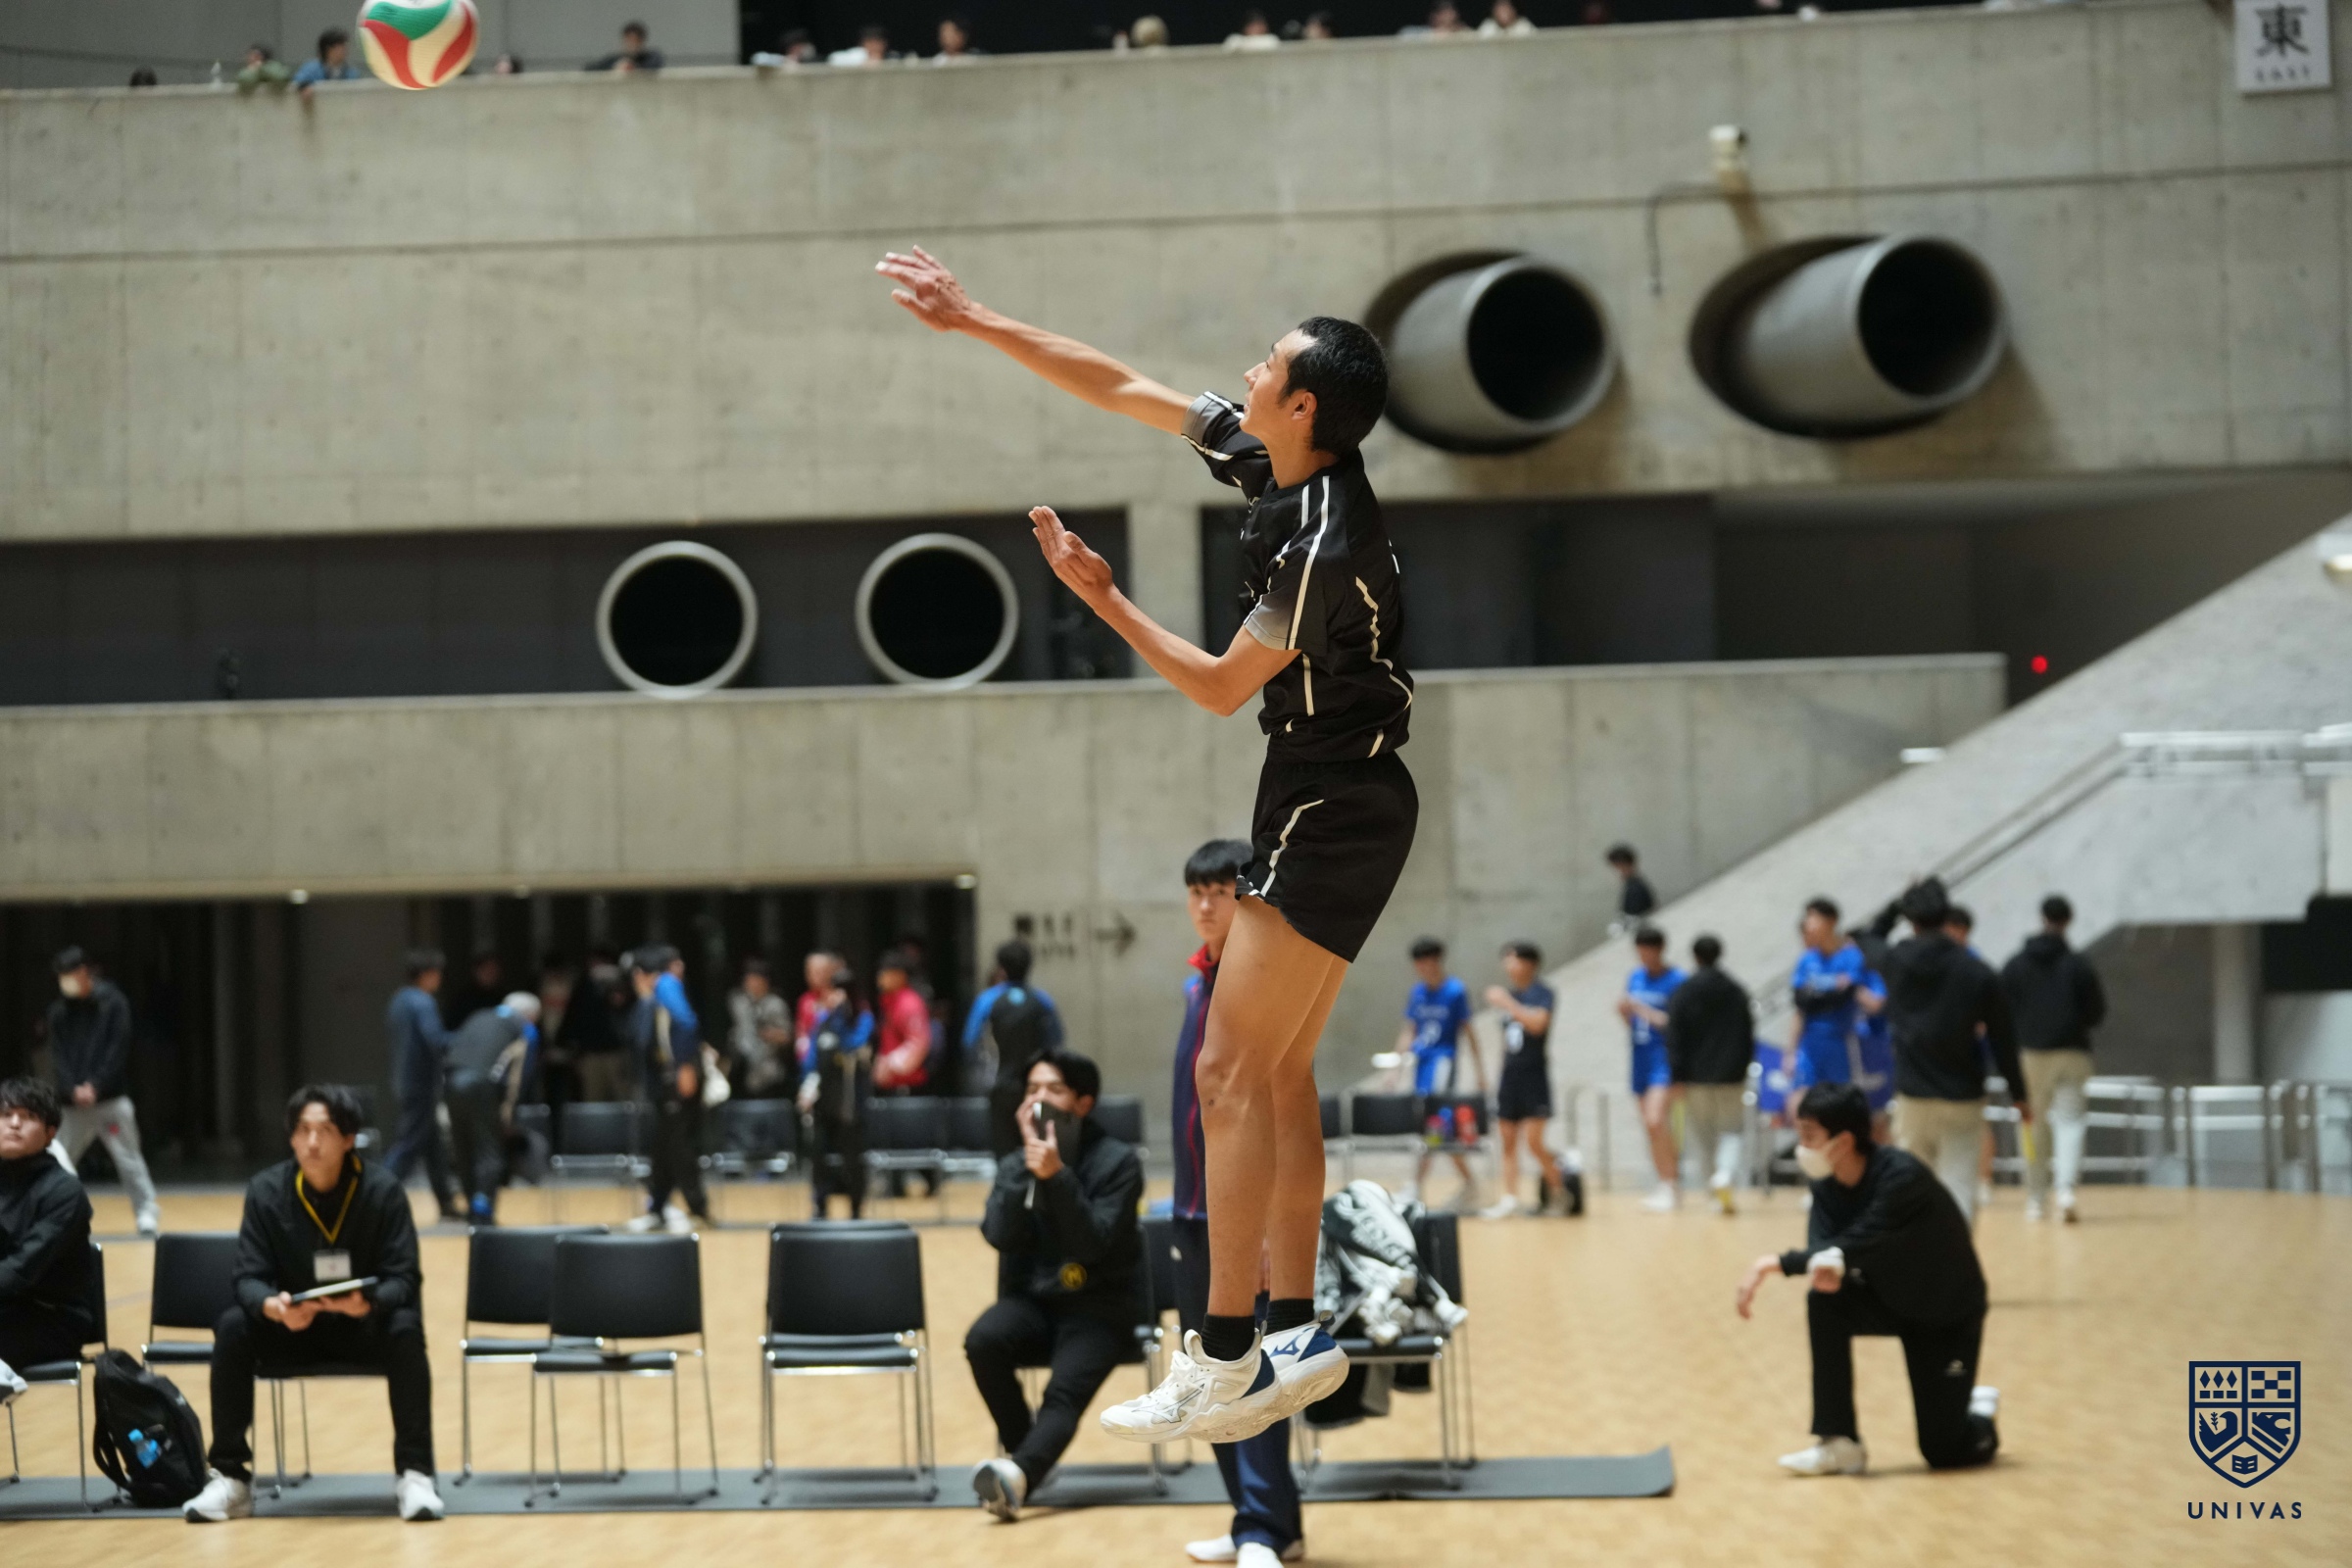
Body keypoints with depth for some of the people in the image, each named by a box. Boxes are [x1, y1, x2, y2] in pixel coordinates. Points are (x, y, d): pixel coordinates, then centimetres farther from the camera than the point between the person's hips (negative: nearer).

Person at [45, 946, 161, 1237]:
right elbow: (57, 1055, 3)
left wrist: (95, 1087, -15)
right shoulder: (59, 1010, 7)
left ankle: (146, 1213, -6)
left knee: (128, 1158, -7)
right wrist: (73, 1090, -13)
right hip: (72, 1102, 4)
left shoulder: (113, 1003, -2)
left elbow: (119, 1050, -7)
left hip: (112, 1099, -4)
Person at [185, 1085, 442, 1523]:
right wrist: (273, 1307, -37)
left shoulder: (382, 1190, -13)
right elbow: (249, 1278, -13)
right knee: (233, 1327, -26)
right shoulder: (265, 1191, -10)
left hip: (364, 1328, -1)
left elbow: (403, 1278, -16)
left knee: (405, 1327, -32)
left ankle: (414, 1473, -22)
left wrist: (367, 1303, -40)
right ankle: (230, 1476, -15)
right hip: (291, 1328, 1)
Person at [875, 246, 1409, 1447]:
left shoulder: (1323, 544, -23)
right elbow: (1121, 391, 12)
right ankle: (1295, 1335, 15)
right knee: (1278, 1072, 12)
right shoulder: (1272, 458, 3)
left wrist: (1103, 600, -10)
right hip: (1325, 800, 10)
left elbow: (1222, 687, -13)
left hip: (1332, 811, -10)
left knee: (1231, 1071, -11)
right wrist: (975, 321, 13)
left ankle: (1223, 1358, -11)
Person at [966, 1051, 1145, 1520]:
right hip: (1031, 1299, 4)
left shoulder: (1117, 1161, -2)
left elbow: (1093, 1244, -13)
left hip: (1098, 1305, -3)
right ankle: (1020, 1440, -7)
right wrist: (1028, 1169, -14)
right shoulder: (1014, 1165, 10)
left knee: (1065, 1392, -30)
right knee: (983, 1340, -29)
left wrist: (1058, 1176, -23)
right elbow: (1000, 1235, -7)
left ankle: (1019, 1474, -58)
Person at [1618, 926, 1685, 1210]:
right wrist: (1625, 1013, -4)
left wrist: (1641, 1010, -19)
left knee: (1655, 1121, -20)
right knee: (1652, 1127, 10)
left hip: (1664, 1060, -7)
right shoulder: (1635, 979, 11)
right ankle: (1668, 1186, 18)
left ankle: (1669, 1185, -12)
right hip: (1641, 1059, 7)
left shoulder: (1675, 981, -9)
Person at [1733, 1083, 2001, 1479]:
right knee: (1824, 1300, -27)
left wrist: (1779, 1263, -41)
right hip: (1889, 1296, 6)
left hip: (1949, 1314, -6)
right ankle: (1839, 1444, -16)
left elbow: (1859, 1245, -38)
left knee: (1943, 1451, -6)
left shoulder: (1901, 1177, -32)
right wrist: (1825, 1266, -48)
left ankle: (1980, 1413, 31)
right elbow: (1821, 1242, -23)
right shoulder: (1826, 1182, -11)